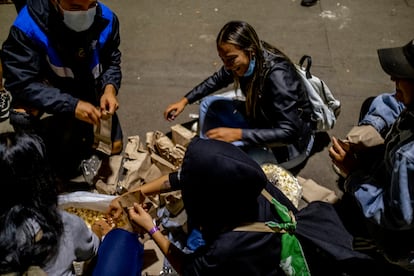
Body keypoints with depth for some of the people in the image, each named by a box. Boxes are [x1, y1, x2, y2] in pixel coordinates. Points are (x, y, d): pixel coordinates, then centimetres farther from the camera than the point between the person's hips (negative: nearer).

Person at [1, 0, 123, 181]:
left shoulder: (105, 19, -18)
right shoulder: (28, 28, -30)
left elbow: (112, 63, -3)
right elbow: (22, 84, -31)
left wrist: (110, 88, -24)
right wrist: (72, 105, -40)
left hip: (91, 98, 4)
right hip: (48, 103, -3)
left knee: (113, 147, 10)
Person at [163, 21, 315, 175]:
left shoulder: (277, 74, -32)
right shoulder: (247, 60, -10)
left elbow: (289, 133, -34)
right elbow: (218, 80, 12)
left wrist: (238, 134, -38)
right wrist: (185, 100, 6)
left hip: (292, 144, -8)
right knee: (208, 104, 7)